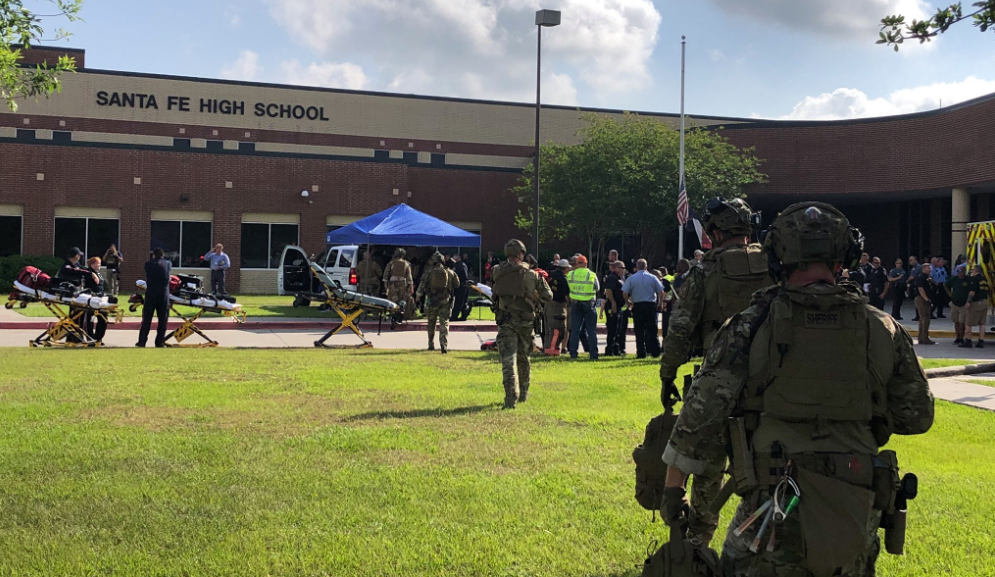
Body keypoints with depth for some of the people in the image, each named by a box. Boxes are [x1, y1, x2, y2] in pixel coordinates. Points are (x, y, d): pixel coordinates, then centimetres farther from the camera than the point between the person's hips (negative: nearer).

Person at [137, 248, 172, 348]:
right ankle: (159, 342, 4)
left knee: (147, 318, 4)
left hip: (150, 293, 0)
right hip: (164, 294, 0)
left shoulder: (148, 264, 2)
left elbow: (146, 278, 15)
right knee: (162, 319, 5)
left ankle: (142, 341, 4)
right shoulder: (167, 263, 5)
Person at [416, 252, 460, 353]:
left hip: (432, 300, 0)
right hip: (445, 301, 0)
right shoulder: (450, 272, 0)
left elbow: (422, 285, -5)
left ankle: (431, 344, 26)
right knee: (444, 324, -2)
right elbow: (457, 284, 8)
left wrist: (418, 295, 10)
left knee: (431, 323, 17)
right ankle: (444, 345, -16)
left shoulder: (429, 272, -4)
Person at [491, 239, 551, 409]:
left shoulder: (498, 272, -4)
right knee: (523, 358, 19)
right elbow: (548, 295, 1)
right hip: (526, 321, 1)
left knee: (508, 359, -5)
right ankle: (523, 393, 31)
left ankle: (511, 398, -18)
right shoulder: (531, 274, -4)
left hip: (505, 321, -1)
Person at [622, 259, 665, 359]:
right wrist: (660, 303, 12)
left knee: (639, 331, 3)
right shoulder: (653, 277, 2)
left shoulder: (631, 278, 0)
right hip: (651, 305, 1)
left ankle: (641, 353, 1)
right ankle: (655, 352, 4)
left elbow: (624, 293, -7)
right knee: (652, 330, 6)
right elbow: (661, 292, -1)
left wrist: (629, 303, 9)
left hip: (637, 306, -1)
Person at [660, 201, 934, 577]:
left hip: (774, 505, -3)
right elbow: (917, 416, 8)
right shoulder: (883, 329, 0)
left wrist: (672, 486, 1)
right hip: (856, 515, 3)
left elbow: (702, 412, -9)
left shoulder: (752, 325, -8)